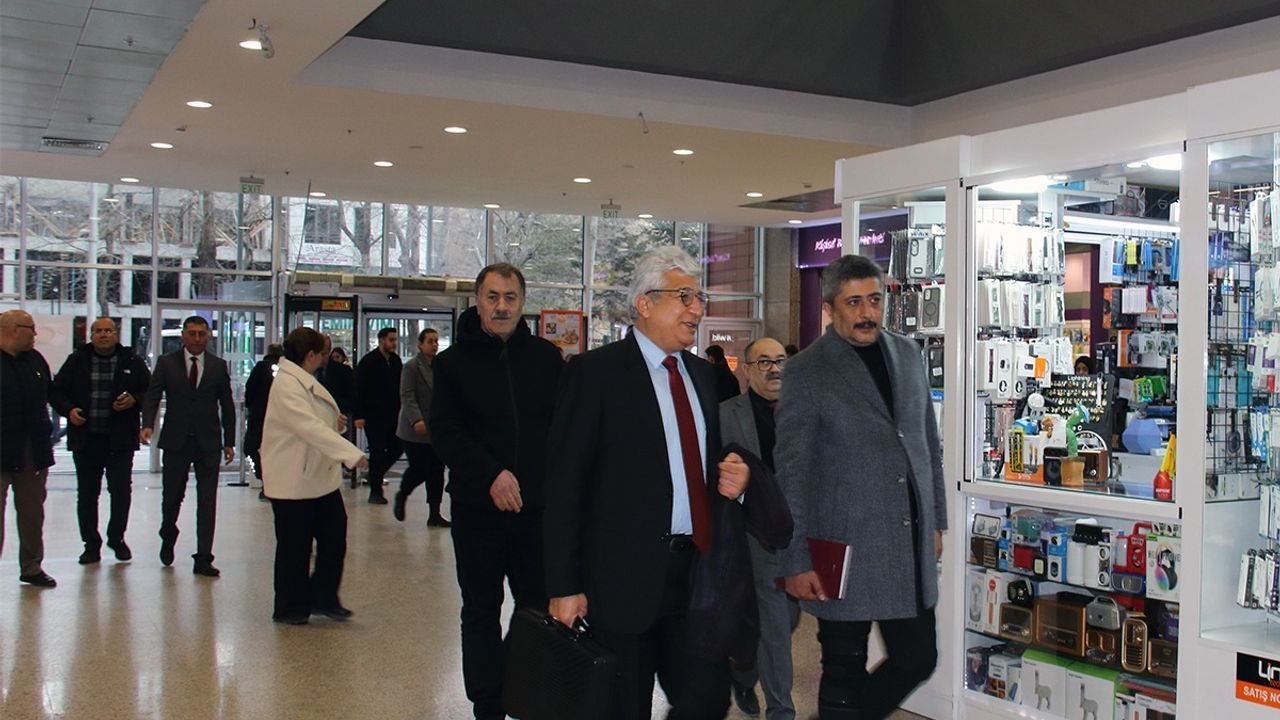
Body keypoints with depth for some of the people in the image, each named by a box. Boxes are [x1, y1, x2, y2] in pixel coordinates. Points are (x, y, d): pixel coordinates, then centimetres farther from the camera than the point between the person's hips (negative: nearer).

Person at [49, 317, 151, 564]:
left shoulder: (132, 361, 4)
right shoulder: (77, 361, 7)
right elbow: (56, 391, 8)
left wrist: (134, 400, -13)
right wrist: (69, 410, -9)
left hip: (120, 439, -1)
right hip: (85, 439, 1)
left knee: (121, 492, 1)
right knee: (87, 494, 6)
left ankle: (117, 538, 20)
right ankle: (91, 544, 16)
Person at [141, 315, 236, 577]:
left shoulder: (218, 366, 6)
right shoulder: (166, 363, 4)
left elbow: (227, 405, 9)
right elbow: (152, 397, -4)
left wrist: (229, 441, 5)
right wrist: (148, 424, -22)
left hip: (208, 442, 0)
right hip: (176, 440, 0)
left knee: (207, 501, -2)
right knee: (172, 496, 8)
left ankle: (203, 558, 1)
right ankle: (168, 537, 39)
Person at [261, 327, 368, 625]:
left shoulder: (305, 381, 13)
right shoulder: (286, 385, -19)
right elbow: (310, 428, -30)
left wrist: (333, 422, 2)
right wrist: (351, 454, -36)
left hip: (320, 476, 9)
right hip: (293, 481, -9)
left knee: (334, 537, 8)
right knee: (294, 547, 3)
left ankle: (324, 598, 20)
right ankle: (289, 608, 17)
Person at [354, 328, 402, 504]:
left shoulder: (395, 360, 8)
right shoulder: (368, 361, -10)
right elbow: (359, 389, -12)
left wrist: (399, 410, 6)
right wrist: (359, 415, -17)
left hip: (391, 415, 6)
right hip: (373, 415, -6)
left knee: (397, 447, 5)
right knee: (377, 451, -2)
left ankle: (375, 474, 28)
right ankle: (375, 492, 8)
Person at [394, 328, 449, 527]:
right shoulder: (411, 366, -6)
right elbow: (407, 396, -13)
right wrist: (416, 420, -24)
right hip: (417, 430, -6)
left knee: (437, 470, 3)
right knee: (420, 469, -6)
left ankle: (434, 514, 9)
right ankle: (401, 496, 24)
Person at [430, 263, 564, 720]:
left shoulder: (547, 358, 7)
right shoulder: (454, 361, 3)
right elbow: (444, 430, -4)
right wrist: (491, 474, -17)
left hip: (538, 507, 1)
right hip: (478, 507, -1)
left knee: (538, 608, 3)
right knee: (481, 610, 8)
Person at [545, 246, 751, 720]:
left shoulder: (703, 374, 12)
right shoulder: (596, 371, -8)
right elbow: (564, 486, -11)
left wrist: (732, 480, 1)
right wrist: (564, 587, -14)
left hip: (699, 571, 6)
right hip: (625, 579, -6)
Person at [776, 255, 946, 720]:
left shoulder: (907, 354, 9)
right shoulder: (806, 373, -8)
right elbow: (791, 474, -8)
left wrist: (936, 520, 16)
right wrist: (796, 562, -10)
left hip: (911, 545, 5)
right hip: (846, 549, -5)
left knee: (917, 659, 11)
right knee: (845, 673, 6)